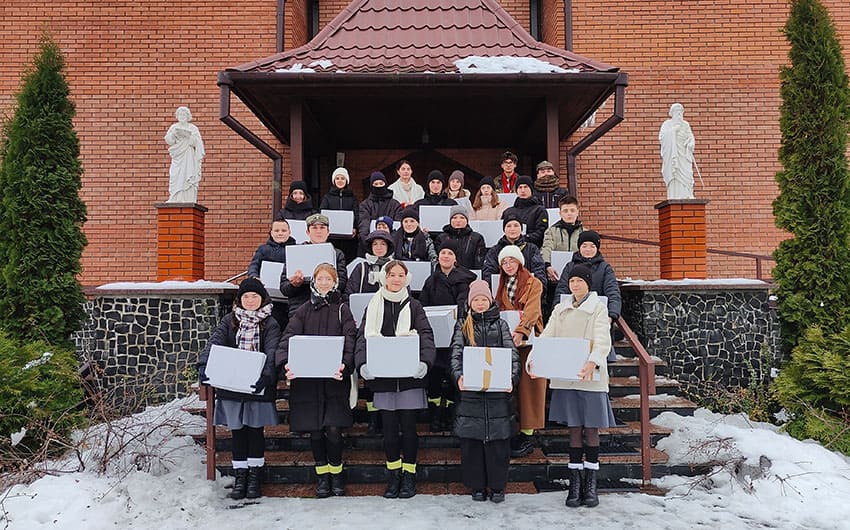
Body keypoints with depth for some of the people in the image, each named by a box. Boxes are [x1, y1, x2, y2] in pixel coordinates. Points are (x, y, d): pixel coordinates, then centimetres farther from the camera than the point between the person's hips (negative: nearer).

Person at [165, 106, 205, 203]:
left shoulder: (193, 128, 7)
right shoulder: (174, 127, 13)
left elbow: (197, 142, -1)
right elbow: (168, 140, 3)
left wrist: (189, 136, -17)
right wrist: (173, 133, -14)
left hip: (189, 158, -2)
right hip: (178, 157, 2)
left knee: (189, 179, -9)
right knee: (176, 179, -8)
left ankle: (189, 201, -11)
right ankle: (175, 201, -10)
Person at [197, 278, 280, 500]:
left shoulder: (269, 324, 1)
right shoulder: (229, 321, 8)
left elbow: (271, 353, -14)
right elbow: (214, 342, -7)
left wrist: (265, 376, -32)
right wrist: (203, 366, -25)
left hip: (258, 385, -2)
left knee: (255, 429, 4)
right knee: (237, 430, 8)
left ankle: (254, 477, 17)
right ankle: (240, 477, 19)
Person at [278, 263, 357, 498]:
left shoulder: (342, 310, 7)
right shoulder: (304, 311, 12)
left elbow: (350, 340, -5)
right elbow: (289, 336, -1)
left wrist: (344, 366, -24)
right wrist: (285, 362, -20)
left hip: (335, 378, -2)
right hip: (307, 379, 2)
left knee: (333, 429, -5)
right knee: (315, 430, 6)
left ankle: (336, 474, 16)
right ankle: (322, 476, 21)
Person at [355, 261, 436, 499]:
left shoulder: (414, 306, 7)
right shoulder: (374, 306, 9)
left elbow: (426, 335, -4)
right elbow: (364, 336, 0)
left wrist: (424, 362, -23)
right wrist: (362, 363, -18)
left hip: (410, 375, -1)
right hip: (383, 376, 1)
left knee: (408, 427, 3)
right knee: (389, 427, 7)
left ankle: (409, 475, 17)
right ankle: (393, 475, 21)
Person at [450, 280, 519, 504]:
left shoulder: (500, 324, 12)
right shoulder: (463, 325, 11)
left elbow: (512, 353, 2)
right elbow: (456, 353, -2)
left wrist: (512, 377, -16)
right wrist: (458, 375, -21)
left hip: (498, 389, 0)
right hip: (471, 389, 0)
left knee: (498, 438, 2)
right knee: (471, 439, 2)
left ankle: (497, 486, 14)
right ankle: (477, 485, 15)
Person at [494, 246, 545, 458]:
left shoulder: (534, 284, -2)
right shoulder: (502, 286, 17)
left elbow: (531, 310, -17)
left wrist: (520, 331, -32)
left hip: (528, 340, -5)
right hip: (506, 339, 5)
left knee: (527, 385, -4)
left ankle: (528, 435, 0)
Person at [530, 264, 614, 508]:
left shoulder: (598, 308, 0)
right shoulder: (560, 309, 12)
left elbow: (602, 341, -13)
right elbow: (547, 337, 2)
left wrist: (593, 363, -33)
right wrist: (533, 358, -17)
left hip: (590, 377, -3)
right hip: (565, 377, 3)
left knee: (591, 429, 3)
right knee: (574, 429, 7)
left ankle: (590, 485, 15)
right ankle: (575, 484, 14)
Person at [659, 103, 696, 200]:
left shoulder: (685, 125, 17)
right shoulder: (666, 124, 10)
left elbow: (690, 137, 6)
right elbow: (661, 138, -3)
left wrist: (691, 143, -16)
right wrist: (673, 130, -11)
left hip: (684, 156, 2)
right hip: (671, 155, -2)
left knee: (686, 176, -10)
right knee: (673, 177, -12)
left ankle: (687, 198, -13)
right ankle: (674, 199, -15)